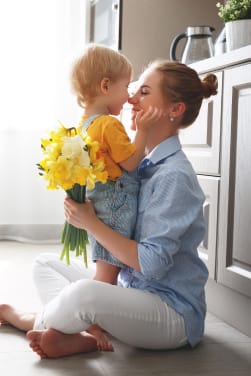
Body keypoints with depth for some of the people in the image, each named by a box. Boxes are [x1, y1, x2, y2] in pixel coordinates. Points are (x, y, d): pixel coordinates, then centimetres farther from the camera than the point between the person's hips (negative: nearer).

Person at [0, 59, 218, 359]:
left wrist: (90, 222, -20)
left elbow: (151, 263, -23)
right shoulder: (143, 164, 8)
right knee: (45, 263, 14)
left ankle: (34, 321, 0)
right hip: (132, 290, 9)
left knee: (84, 292, -34)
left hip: (174, 311, -9)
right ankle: (81, 338, -11)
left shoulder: (174, 176, -19)